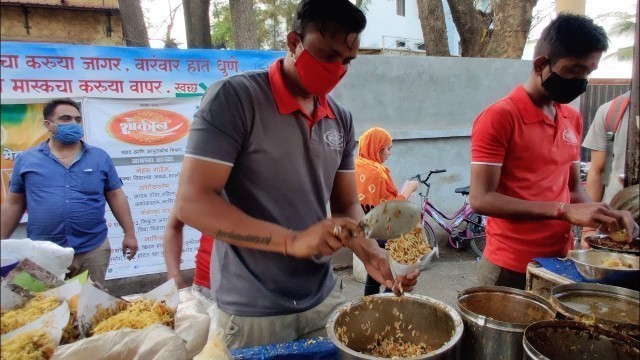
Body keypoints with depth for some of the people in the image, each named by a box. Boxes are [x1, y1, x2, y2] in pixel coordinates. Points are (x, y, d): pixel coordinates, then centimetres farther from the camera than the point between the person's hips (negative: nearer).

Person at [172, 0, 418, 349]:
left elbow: (347, 206, 8)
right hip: (252, 312, -5)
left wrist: (371, 253, -12)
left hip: (324, 299, 6)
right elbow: (190, 203, -20)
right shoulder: (234, 98, -14)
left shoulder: (341, 120, 3)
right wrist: (292, 241, -27)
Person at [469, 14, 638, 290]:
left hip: (561, 263, 7)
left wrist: (604, 216, -2)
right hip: (510, 269, -7)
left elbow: (573, 188, 17)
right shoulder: (499, 117, -15)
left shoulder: (573, 119, 8)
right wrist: (564, 211, -25)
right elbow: (481, 199, -21)